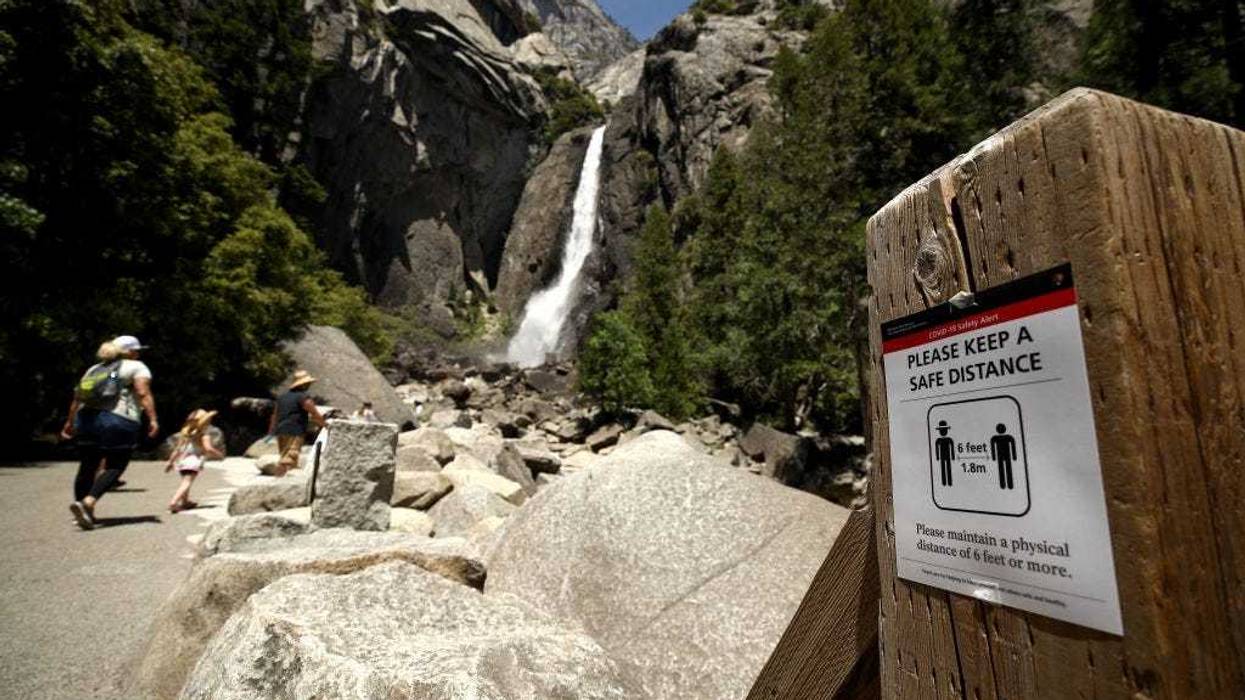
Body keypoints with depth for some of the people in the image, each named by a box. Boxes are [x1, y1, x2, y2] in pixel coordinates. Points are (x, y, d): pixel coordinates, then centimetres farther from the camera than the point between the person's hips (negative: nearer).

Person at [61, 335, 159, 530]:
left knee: (87, 467, 13)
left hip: (87, 419, 6)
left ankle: (84, 512, 20)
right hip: (119, 422, -6)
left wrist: (70, 423, 26)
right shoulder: (136, 367, 4)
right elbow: (143, 394, -11)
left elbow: (77, 398, 19)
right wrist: (153, 419, -16)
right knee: (114, 467, -1)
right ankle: (88, 502, -19)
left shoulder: (94, 369, 23)